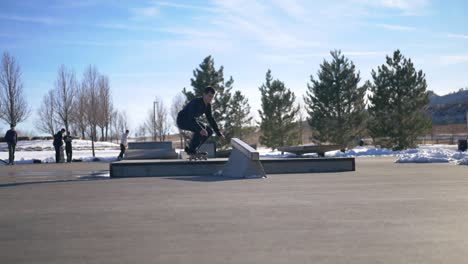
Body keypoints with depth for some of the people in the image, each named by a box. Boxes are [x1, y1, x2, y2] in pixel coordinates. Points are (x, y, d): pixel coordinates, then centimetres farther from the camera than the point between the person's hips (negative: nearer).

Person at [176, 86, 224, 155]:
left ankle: (190, 148, 6)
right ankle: (192, 149, -20)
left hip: (190, 121, 9)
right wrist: (200, 129, -51)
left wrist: (218, 133, 4)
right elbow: (191, 118, -38)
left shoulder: (208, 105, -1)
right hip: (182, 120, -9)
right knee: (202, 127, -30)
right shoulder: (196, 102, -27)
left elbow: (210, 119, 8)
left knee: (209, 131, 4)